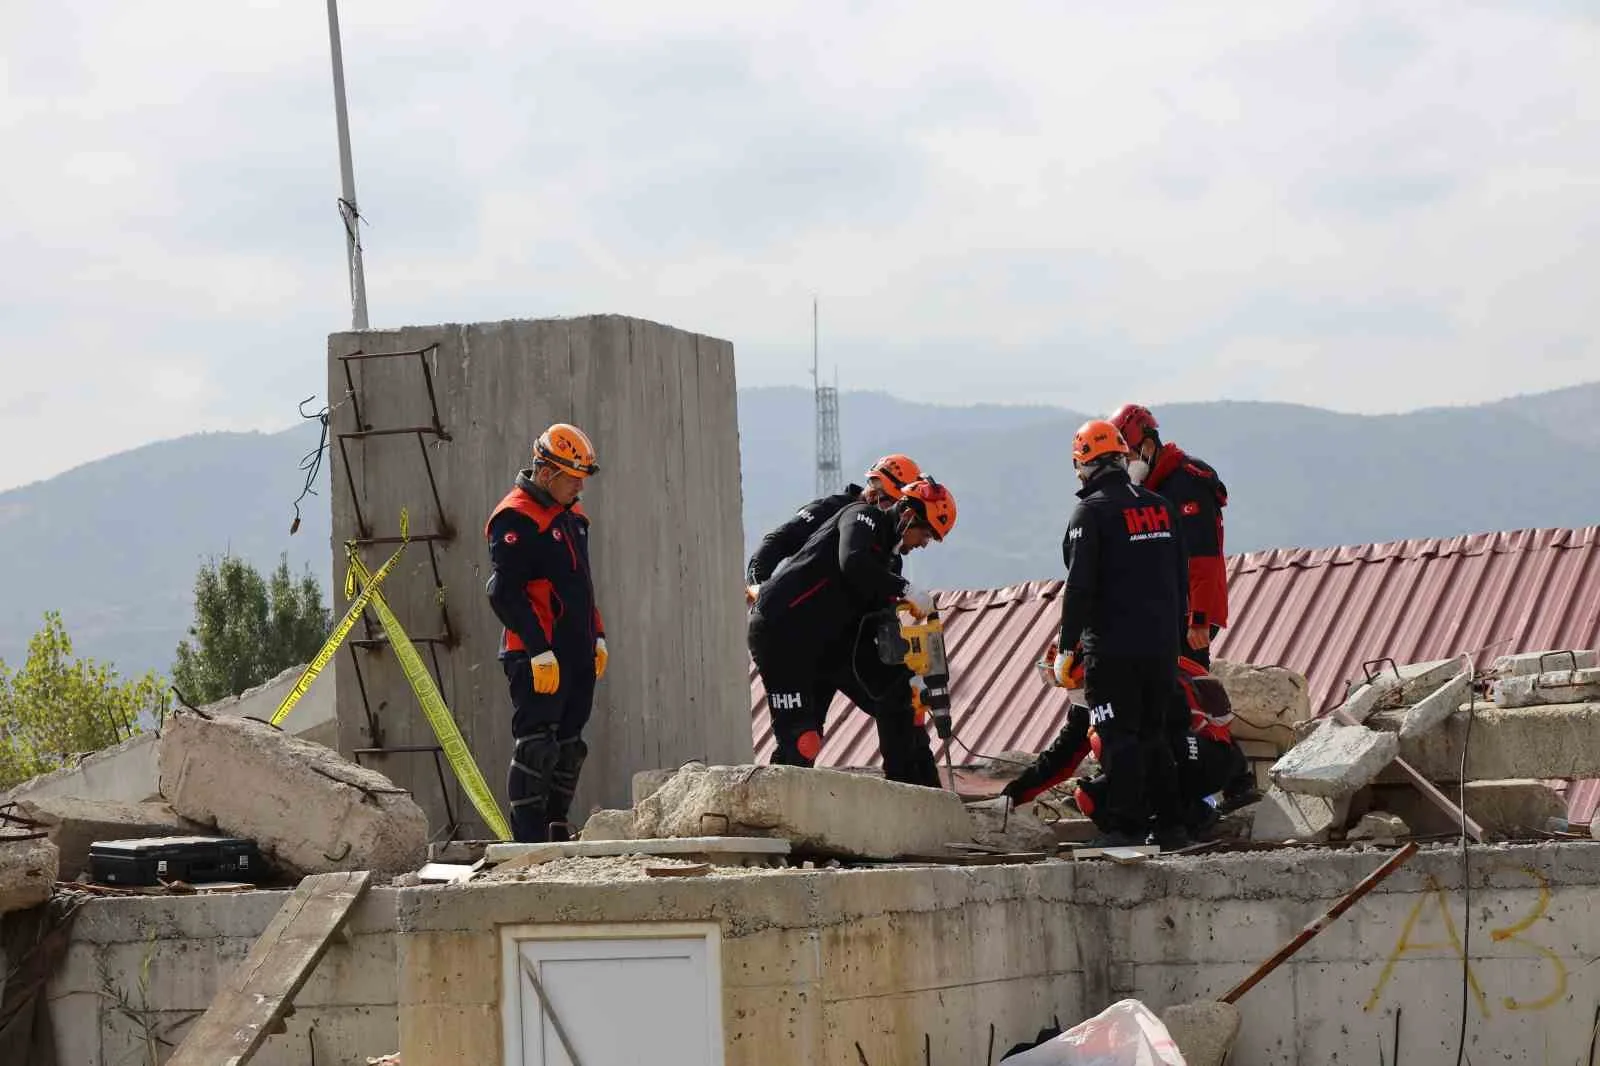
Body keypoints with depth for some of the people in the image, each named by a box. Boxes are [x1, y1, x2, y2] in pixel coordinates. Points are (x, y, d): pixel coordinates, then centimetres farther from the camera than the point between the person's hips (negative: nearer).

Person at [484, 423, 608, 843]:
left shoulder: (572, 516, 18)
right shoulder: (516, 519, -13)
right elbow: (505, 593, -19)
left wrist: (597, 638, 21)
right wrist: (540, 653, -21)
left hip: (576, 655, 9)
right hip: (536, 658, -9)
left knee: (569, 746, 12)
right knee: (537, 745, -10)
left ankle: (557, 831, 20)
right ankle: (529, 842, -10)